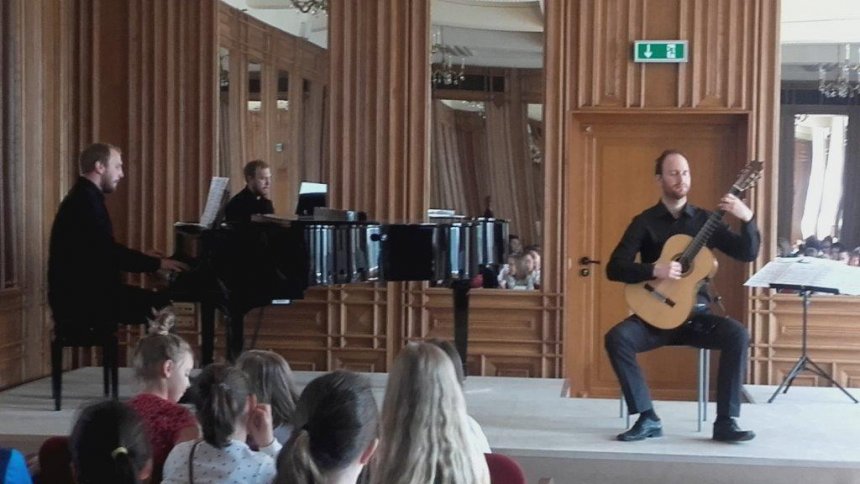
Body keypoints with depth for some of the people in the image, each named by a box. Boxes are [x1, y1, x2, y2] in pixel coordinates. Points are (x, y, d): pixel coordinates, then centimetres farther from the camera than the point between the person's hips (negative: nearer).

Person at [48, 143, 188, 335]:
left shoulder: (85, 196, 16)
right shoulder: (86, 200, -16)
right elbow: (108, 251, -23)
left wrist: (148, 261, 11)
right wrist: (157, 263, -18)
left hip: (82, 291, 10)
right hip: (80, 299, -10)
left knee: (159, 301, 7)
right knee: (160, 307, -13)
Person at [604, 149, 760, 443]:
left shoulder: (704, 219, 7)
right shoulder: (645, 222, 2)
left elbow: (747, 254, 0)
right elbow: (614, 268, -7)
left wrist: (748, 219, -17)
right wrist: (654, 270, -23)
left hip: (695, 314, 1)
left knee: (738, 335, -27)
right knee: (617, 338, -29)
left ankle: (725, 421, -20)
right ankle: (648, 418, -20)